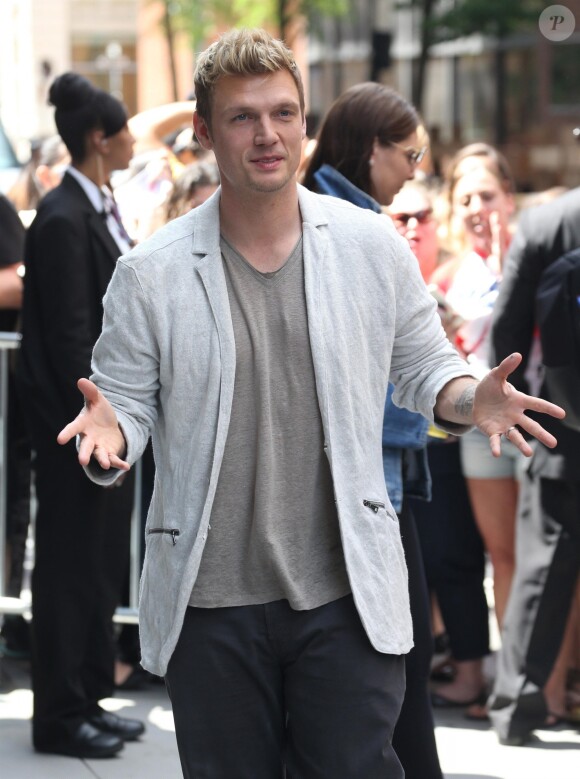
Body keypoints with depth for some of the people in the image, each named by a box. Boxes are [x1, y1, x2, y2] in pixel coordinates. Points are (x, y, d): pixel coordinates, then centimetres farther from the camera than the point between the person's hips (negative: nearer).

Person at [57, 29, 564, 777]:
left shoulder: (371, 246, 3)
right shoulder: (150, 273, -1)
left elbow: (423, 370, 12)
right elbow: (129, 400, 4)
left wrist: (473, 399, -10)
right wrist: (108, 434, -19)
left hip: (347, 595, 0)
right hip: (210, 602, 0)